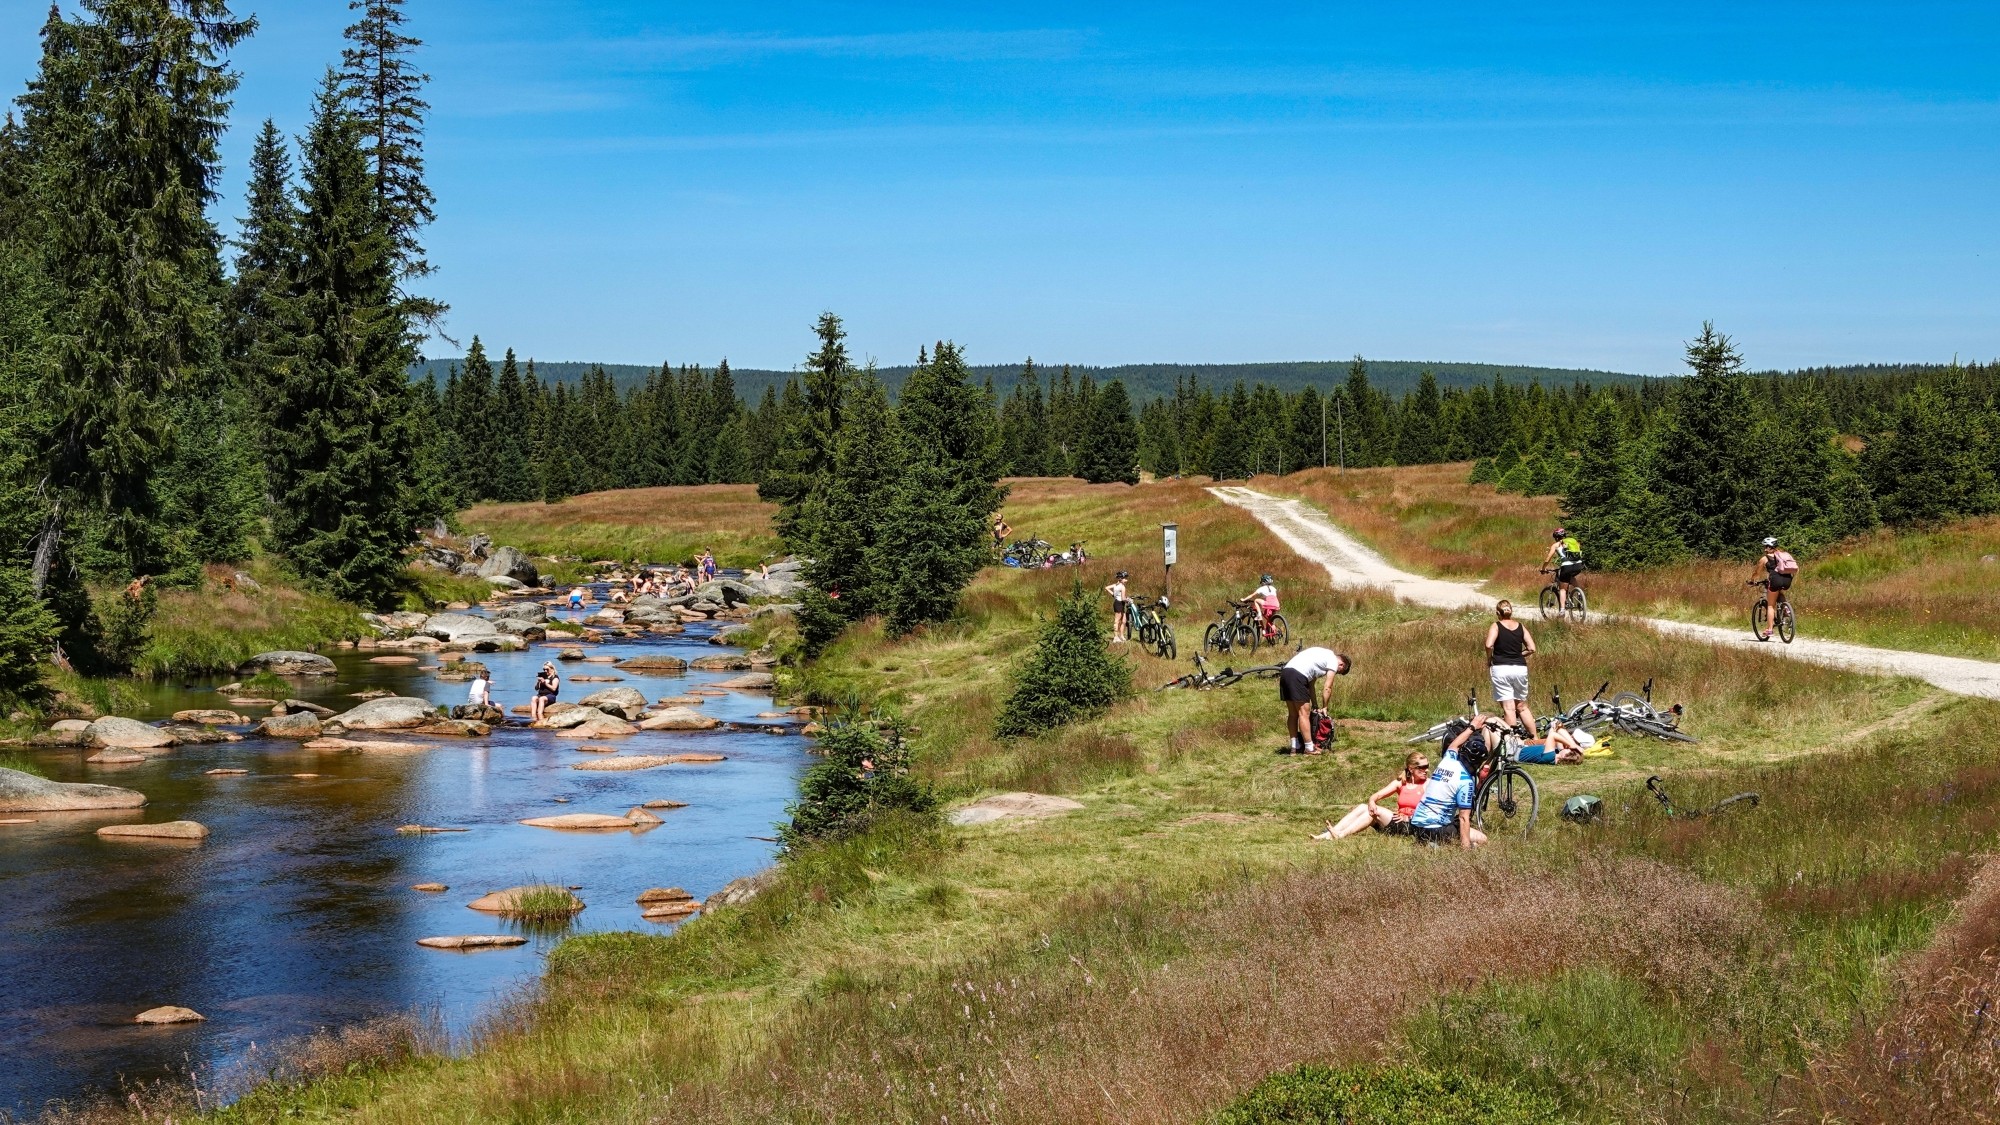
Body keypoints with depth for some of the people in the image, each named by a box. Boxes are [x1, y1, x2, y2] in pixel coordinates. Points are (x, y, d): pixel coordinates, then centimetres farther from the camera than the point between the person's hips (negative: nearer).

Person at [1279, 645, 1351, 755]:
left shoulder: (1324, 655, 30)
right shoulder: (1333, 661, 5)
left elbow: (1310, 684, 27)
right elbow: (1327, 688, 1)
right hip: (1297, 676, -9)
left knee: (1293, 714, 15)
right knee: (1304, 714, -4)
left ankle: (1295, 747, 18)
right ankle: (1309, 748, -2)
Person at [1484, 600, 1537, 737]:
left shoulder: (1496, 626, -1)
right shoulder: (1520, 626, 9)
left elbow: (1489, 645, -17)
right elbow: (1531, 649, 3)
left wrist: (1488, 661, -1)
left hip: (1501, 668, -4)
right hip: (1520, 668, 4)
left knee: (1509, 708, -3)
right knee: (1522, 707, 15)